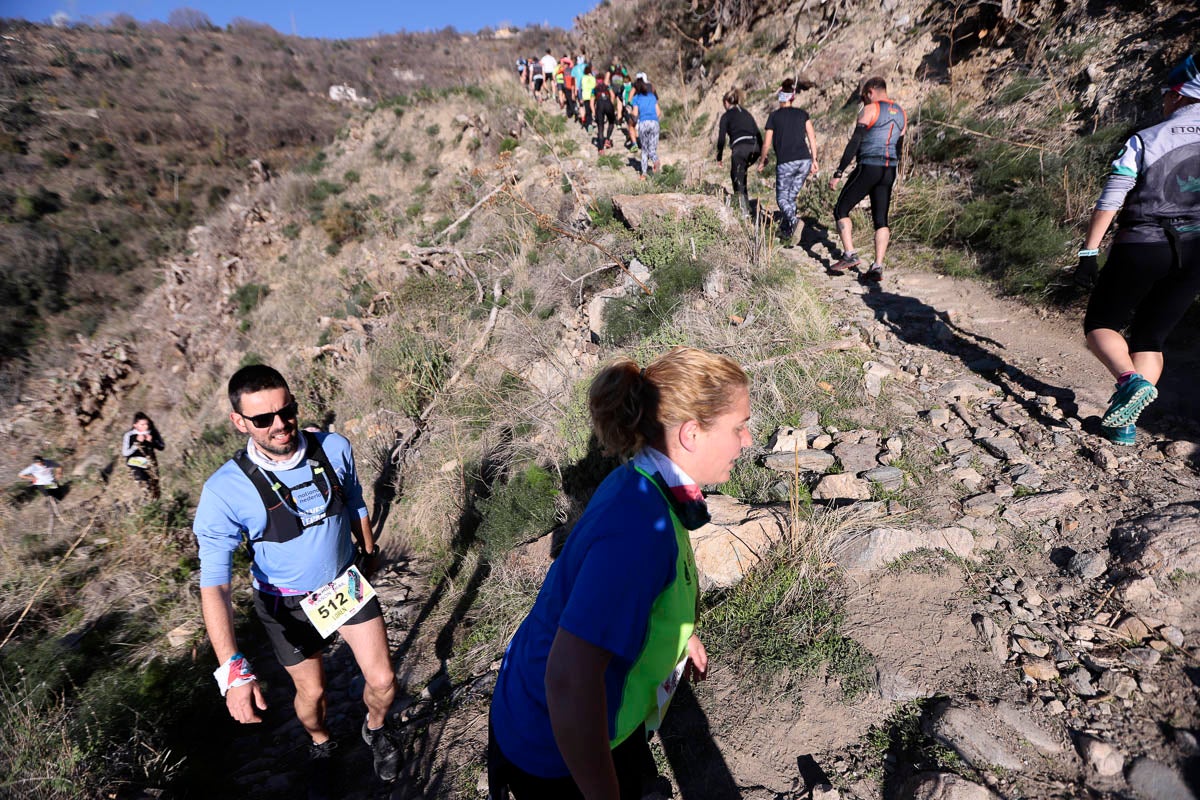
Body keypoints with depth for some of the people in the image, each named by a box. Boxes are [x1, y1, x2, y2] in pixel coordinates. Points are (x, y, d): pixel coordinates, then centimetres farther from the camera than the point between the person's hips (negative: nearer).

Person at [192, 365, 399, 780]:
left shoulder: (335, 448, -19)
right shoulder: (225, 491, -28)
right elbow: (214, 584, -27)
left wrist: (370, 552, 15)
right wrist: (233, 669, -35)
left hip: (347, 582, 2)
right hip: (287, 605, -1)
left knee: (383, 682, 5)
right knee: (312, 691, 17)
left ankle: (376, 729, 41)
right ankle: (320, 743, 53)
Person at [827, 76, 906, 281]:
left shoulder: (870, 110, -4)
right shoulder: (901, 114, 18)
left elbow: (854, 143, -12)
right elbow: (899, 148, 20)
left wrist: (838, 173, -13)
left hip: (868, 167, -7)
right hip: (889, 171, 7)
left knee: (841, 210, 5)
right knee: (881, 220, 6)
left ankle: (849, 255, -8)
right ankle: (878, 267, -1)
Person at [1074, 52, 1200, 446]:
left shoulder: (1146, 140, -5)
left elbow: (1110, 199, -12)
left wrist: (1089, 252, -10)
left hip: (1142, 248, -4)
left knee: (1101, 323, 11)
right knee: (1151, 336, 13)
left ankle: (1130, 380, -18)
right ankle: (1125, 422, 5)